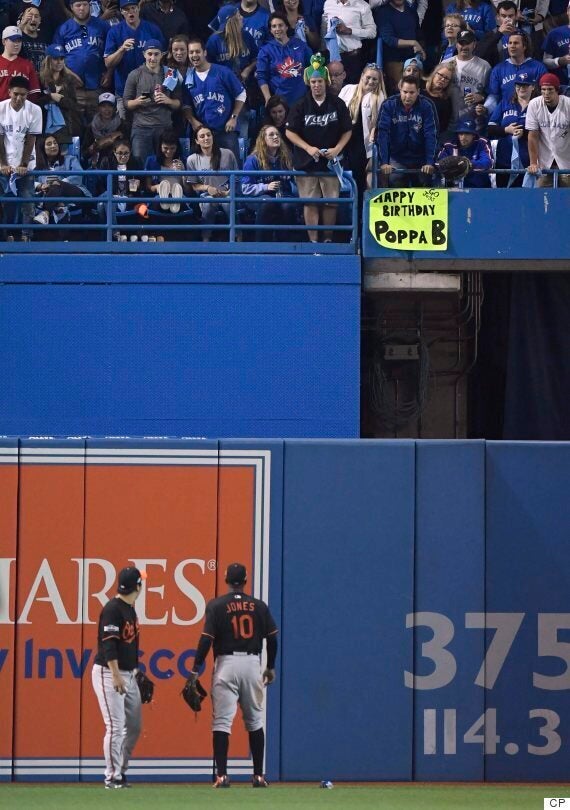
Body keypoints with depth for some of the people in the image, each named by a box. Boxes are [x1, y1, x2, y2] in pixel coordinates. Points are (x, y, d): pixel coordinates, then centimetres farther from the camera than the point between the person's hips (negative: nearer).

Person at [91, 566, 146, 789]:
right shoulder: (113, 609, -15)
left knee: (134, 727, 10)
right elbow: (108, 645, -21)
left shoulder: (130, 609, 13)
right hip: (108, 672, -9)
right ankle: (113, 777, -4)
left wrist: (136, 672, 21)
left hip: (128, 675, 9)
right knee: (115, 727, -9)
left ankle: (121, 772, 19)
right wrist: (116, 676, -26)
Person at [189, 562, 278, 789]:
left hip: (226, 663, -3)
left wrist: (195, 670, -6)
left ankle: (222, 775, -11)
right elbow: (272, 638, 6)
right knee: (255, 721, 14)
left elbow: (206, 639, -10)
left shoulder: (216, 605, -4)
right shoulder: (259, 606, 4)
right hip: (252, 663, 3)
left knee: (222, 721, -2)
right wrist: (271, 667, 20)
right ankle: (258, 776, 15)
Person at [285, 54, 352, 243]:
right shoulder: (301, 106, -1)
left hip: (331, 161, 1)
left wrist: (337, 149, -9)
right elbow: (290, 132, 0)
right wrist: (308, 148, -12)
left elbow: (347, 131, 7)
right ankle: (313, 241, 3)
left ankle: (328, 239, 13)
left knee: (331, 202, 1)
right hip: (307, 162, -1)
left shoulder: (337, 104, 2)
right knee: (310, 203, -1)